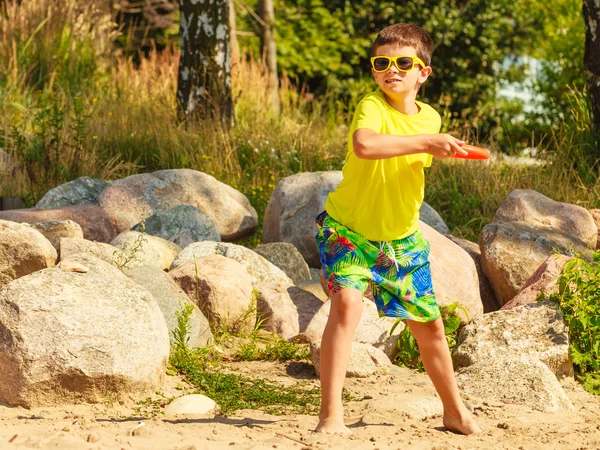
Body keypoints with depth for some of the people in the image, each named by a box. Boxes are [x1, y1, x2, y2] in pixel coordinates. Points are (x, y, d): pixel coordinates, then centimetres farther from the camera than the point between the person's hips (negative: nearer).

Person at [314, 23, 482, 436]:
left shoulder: (431, 118, -2)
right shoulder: (372, 107, -21)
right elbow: (363, 145, -46)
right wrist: (425, 142, -41)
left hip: (402, 238, 6)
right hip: (349, 230, -5)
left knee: (429, 324, 12)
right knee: (348, 302, -28)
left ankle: (455, 411, 33)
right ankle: (331, 414, -24)